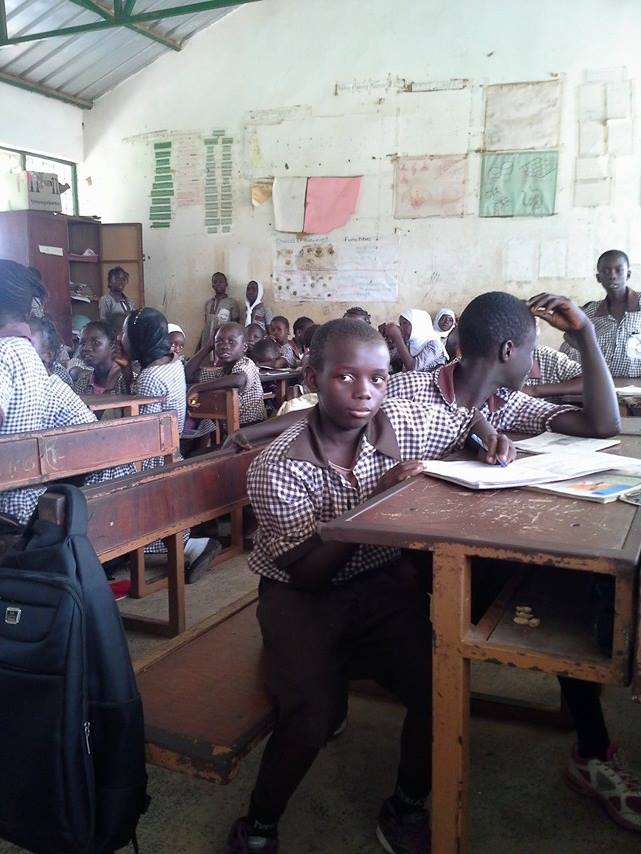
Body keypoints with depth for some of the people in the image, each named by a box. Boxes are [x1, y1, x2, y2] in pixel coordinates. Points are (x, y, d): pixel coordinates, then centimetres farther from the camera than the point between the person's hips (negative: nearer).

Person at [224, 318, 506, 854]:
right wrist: (379, 498, -28)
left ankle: (408, 805, 14)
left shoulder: (402, 423, -9)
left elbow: (470, 425, 10)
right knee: (317, 712, -25)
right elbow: (306, 575, -20)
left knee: (441, 680, -16)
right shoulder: (277, 469, -19)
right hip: (302, 595, -3)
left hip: (382, 580, 4)